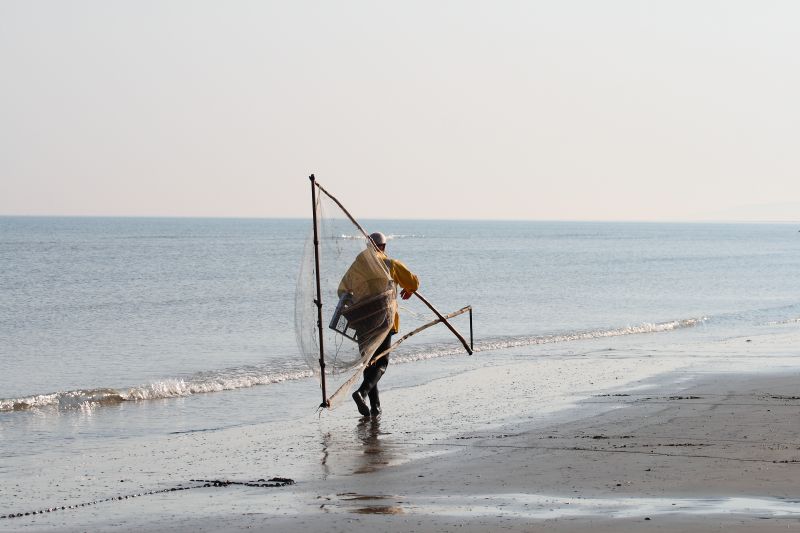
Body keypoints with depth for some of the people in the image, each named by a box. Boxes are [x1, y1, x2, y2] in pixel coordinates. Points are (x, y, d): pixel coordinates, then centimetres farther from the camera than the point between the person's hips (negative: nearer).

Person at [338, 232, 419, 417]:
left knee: (368, 362, 12)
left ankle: (375, 406, 9)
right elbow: (414, 282, 9)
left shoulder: (355, 266, 12)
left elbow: (342, 291, 21)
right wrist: (408, 291, 32)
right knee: (381, 362, 0)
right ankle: (362, 391, -24)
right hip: (384, 318, -3)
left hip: (362, 320, 3)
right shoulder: (391, 264, 4)